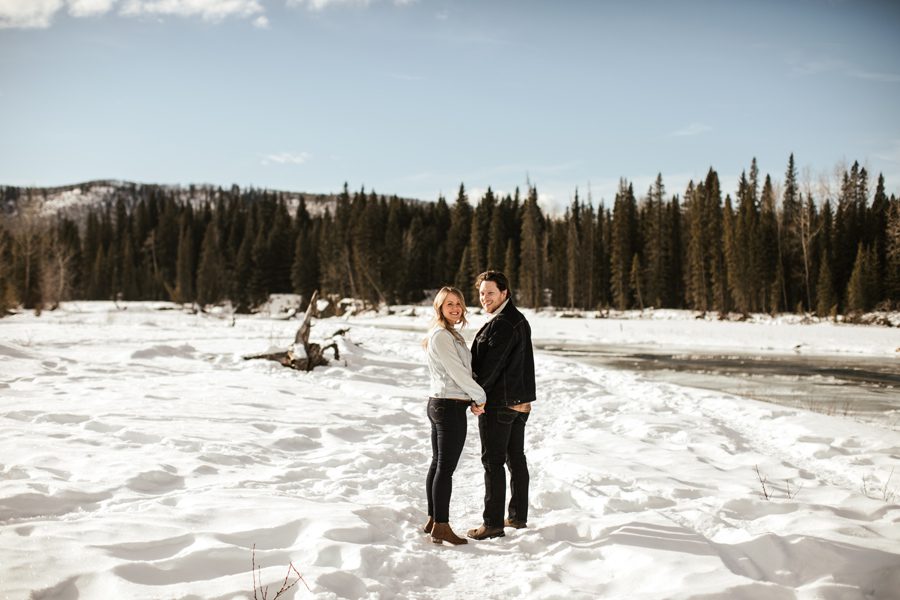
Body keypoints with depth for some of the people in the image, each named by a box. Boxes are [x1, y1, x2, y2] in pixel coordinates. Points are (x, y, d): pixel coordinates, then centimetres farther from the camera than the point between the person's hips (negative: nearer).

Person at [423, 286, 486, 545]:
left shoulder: (449, 334, 17)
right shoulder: (441, 335, -14)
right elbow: (456, 371, -17)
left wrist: (472, 400, 6)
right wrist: (480, 396, -7)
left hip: (438, 405, 10)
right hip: (451, 407, -10)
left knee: (438, 464, 14)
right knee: (446, 468, -5)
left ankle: (433, 520, 23)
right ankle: (441, 528, 1)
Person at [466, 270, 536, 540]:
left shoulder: (502, 324, -19)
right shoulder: (519, 320, 14)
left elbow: (491, 364, -21)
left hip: (497, 402, -10)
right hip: (519, 401, 10)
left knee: (493, 461, -4)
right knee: (516, 458, 14)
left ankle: (493, 523, 0)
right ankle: (519, 516, 23)